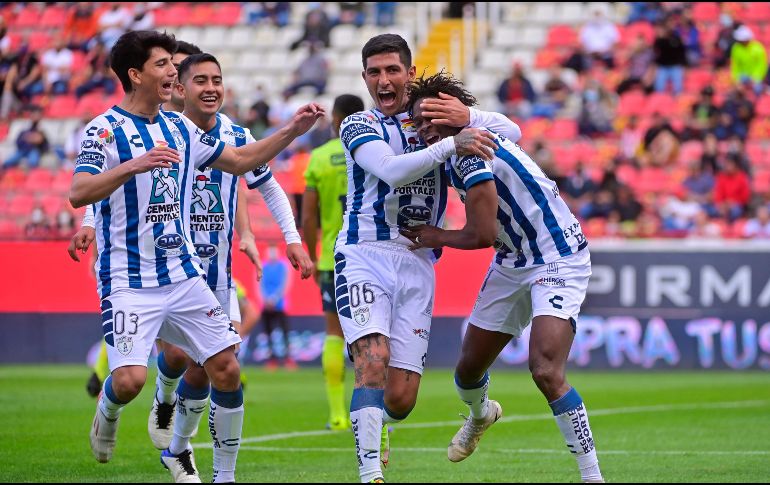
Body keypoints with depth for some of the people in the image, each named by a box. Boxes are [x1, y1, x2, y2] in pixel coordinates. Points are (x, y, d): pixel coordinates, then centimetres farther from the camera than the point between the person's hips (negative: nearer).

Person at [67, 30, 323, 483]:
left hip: (184, 274, 6)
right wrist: (135, 165, -35)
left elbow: (240, 160, 22)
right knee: (130, 380, -18)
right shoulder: (106, 129, -9)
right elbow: (78, 194, -23)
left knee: (227, 368, -2)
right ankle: (108, 412, 18)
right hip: (129, 280, -6)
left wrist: (292, 130, 12)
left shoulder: (180, 128, 10)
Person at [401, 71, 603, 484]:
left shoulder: (470, 152, -22)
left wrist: (438, 238, -4)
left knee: (546, 372, -26)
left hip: (558, 260, -9)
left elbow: (482, 235, -23)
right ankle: (480, 415, 51)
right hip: (512, 263, 9)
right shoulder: (455, 156, 4)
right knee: (468, 370, 16)